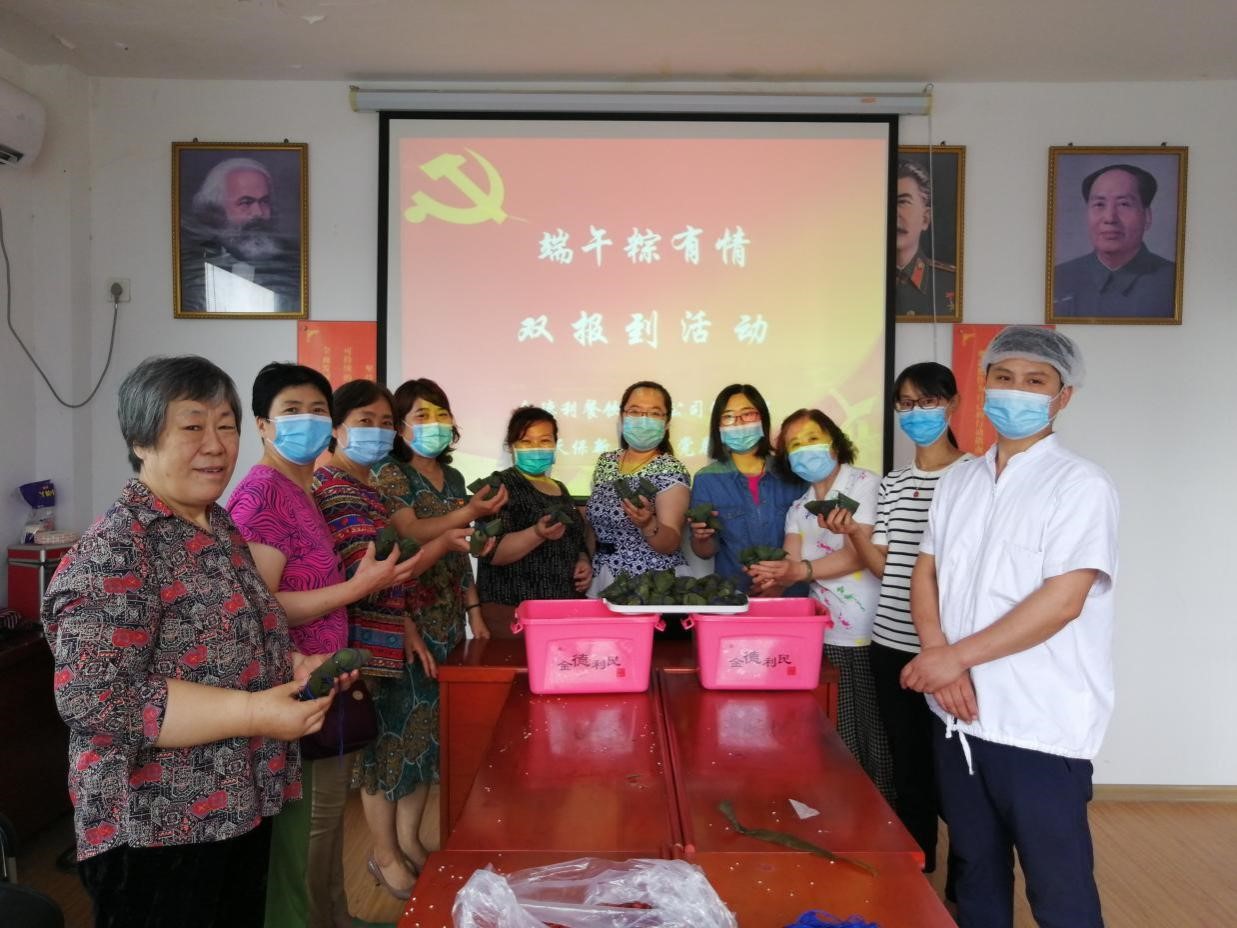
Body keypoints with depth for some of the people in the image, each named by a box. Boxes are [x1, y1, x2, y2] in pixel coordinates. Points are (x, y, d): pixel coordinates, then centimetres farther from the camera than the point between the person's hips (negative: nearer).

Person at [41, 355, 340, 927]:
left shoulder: (219, 526, 7)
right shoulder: (114, 551, -20)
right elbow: (93, 697, -27)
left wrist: (295, 666, 0)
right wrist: (252, 712, -28)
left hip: (241, 808, 9)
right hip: (156, 831, -8)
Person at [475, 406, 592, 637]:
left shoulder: (560, 489, 13)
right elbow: (492, 552, -18)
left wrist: (584, 562, 4)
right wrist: (538, 534, -32)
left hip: (565, 610, 7)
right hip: (513, 613, -7)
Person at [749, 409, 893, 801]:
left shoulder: (865, 483, -5)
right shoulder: (798, 508, 13)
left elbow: (857, 555, -16)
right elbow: (789, 569, 2)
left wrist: (800, 570, -30)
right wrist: (770, 582, -21)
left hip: (867, 635, -5)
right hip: (823, 633, 5)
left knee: (870, 732, 1)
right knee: (835, 735, 8)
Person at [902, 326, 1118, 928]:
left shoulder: (1081, 486, -8)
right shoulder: (957, 480, 10)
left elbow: (1061, 602, -17)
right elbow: (925, 575, 8)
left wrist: (956, 656, -16)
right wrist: (941, 661, -8)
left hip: (1040, 726, -5)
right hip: (960, 714, 6)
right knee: (974, 872, 19)